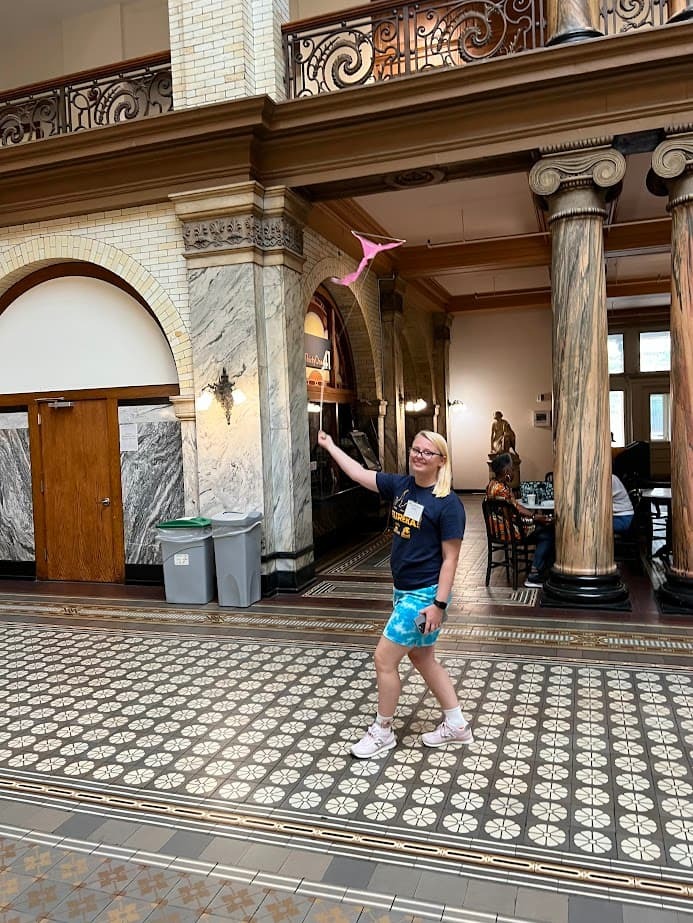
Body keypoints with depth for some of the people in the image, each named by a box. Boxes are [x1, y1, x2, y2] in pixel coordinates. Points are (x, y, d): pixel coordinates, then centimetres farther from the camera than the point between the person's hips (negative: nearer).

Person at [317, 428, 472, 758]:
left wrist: (439, 604, -19)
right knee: (422, 658, 18)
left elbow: (450, 558, -16)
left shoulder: (448, 504, -17)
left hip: (425, 594, -8)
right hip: (404, 590, 8)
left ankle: (383, 731, 21)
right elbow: (359, 474, 10)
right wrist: (330, 446, 15)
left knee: (384, 658, -1)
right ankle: (456, 725, 34)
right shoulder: (401, 485, 2)